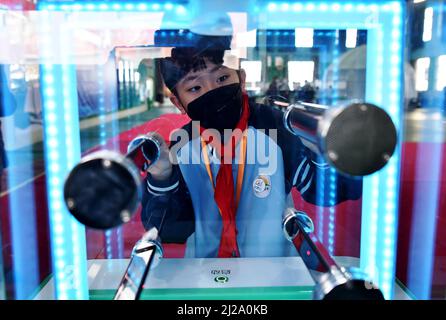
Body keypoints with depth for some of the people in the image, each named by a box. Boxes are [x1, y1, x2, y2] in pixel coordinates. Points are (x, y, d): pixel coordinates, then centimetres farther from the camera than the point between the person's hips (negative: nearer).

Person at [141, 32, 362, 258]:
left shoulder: (274, 128, -12)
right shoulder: (180, 151, -6)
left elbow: (327, 190, -9)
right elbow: (166, 231, -4)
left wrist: (323, 149, -27)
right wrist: (161, 179, -19)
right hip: (204, 257, 2)